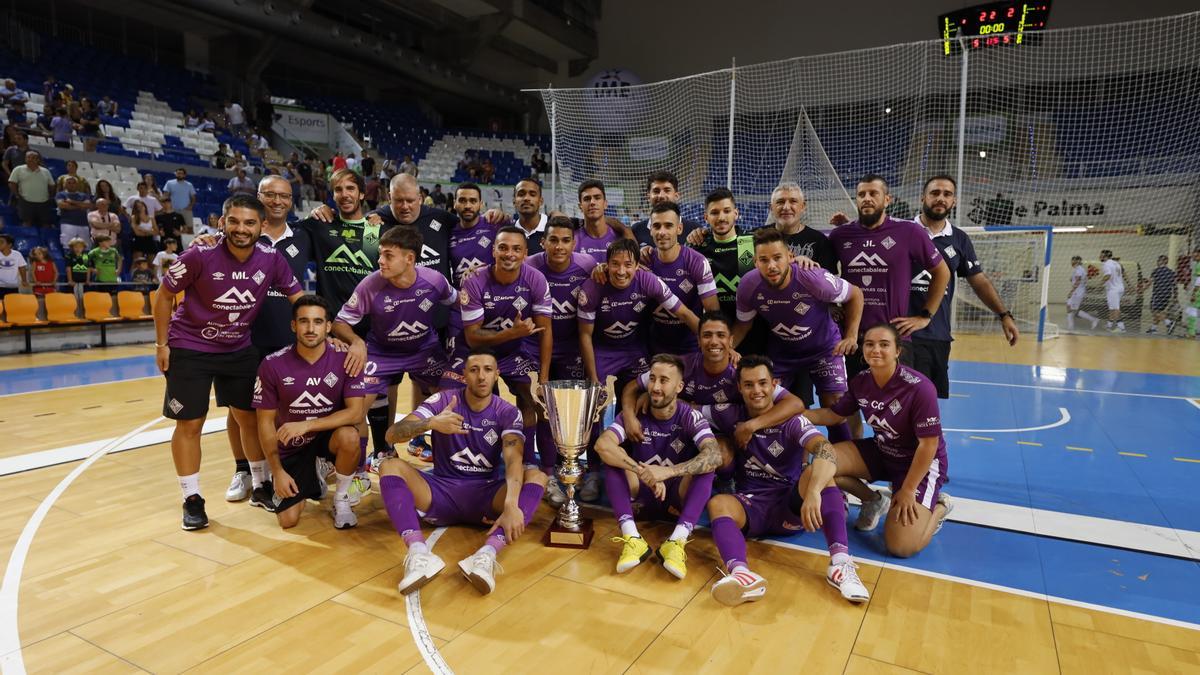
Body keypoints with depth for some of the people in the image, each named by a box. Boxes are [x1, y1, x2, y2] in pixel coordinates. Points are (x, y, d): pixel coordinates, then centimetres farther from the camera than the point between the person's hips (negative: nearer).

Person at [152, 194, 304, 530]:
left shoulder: (271, 259, -13)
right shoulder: (200, 255, -21)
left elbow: (299, 298, -1)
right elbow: (164, 295, -7)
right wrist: (162, 344, -5)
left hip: (239, 349, 3)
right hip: (189, 348, -3)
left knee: (250, 416, 9)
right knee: (189, 424, 1)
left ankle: (261, 485, 25)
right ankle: (192, 500, 16)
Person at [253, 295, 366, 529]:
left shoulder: (344, 359, -16)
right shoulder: (273, 365, -13)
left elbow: (355, 412, -22)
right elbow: (265, 422, -6)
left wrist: (307, 425, -32)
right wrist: (277, 471, -10)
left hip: (329, 436, -1)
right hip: (291, 447, 1)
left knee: (349, 437, -36)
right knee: (288, 520, -9)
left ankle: (341, 499, -7)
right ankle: (314, 475, 25)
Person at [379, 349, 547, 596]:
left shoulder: (508, 412, -3)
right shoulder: (442, 401, -3)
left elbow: (513, 459, -21)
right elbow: (392, 435, -15)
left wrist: (511, 505, -41)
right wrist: (432, 423, -36)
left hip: (486, 496, 0)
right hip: (441, 492, 1)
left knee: (537, 476, -25)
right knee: (391, 466, -23)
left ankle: (487, 554, -46)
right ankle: (419, 553, -45)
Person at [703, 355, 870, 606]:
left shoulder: (791, 421, -10)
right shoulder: (731, 415, 0)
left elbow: (827, 452, -29)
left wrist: (813, 492, -47)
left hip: (791, 505, -1)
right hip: (749, 505, 1)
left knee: (818, 473, -29)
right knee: (717, 503, -31)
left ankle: (840, 563, -39)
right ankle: (741, 573, -58)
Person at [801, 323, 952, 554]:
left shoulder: (919, 387, -27)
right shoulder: (861, 381, -9)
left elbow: (928, 444, -22)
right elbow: (834, 414, 5)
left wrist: (907, 491, -19)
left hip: (921, 462, -5)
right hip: (882, 451, 6)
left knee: (901, 547, -19)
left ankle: (939, 506, 14)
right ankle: (874, 501, 10)